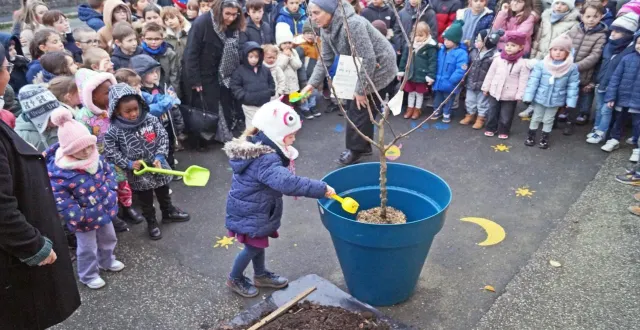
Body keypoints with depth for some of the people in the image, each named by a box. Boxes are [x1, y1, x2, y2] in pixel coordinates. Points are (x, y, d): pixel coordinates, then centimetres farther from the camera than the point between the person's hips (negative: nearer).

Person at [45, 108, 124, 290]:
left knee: (108, 238, 28)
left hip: (105, 210, 6)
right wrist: (80, 216, -26)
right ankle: (88, 275, 38)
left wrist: (111, 191, -6)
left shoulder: (95, 157, -10)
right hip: (84, 219, -6)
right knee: (88, 248, 13)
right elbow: (60, 201, -26)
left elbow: (108, 171, 7)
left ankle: (107, 261, 55)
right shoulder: (58, 172, -29)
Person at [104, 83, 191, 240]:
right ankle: (151, 223, 37)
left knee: (164, 194, 25)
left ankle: (169, 212, 49)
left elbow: (163, 138, -7)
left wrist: (159, 157, -18)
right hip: (138, 174, -2)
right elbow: (111, 153, -12)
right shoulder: (114, 131, -18)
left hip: (159, 167, 3)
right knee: (145, 201, 17)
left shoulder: (151, 120, -12)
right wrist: (128, 164, -20)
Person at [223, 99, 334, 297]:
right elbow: (287, 182, -46)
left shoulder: (258, 148, -2)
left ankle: (261, 275, 44)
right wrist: (322, 189, -42)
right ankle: (235, 279, 33)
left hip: (255, 209, 9)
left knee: (259, 243, 24)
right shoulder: (265, 161, -35)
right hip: (250, 214, -9)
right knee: (253, 247, 10)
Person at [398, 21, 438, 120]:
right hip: (410, 74, 4)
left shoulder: (431, 47, -15)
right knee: (411, 92, 18)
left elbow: (433, 62, -14)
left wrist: (431, 76, -17)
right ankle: (410, 108, 33)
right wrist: (401, 71, 8)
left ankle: (417, 109, 31)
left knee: (419, 93, 14)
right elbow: (404, 58, 7)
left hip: (422, 76, -4)